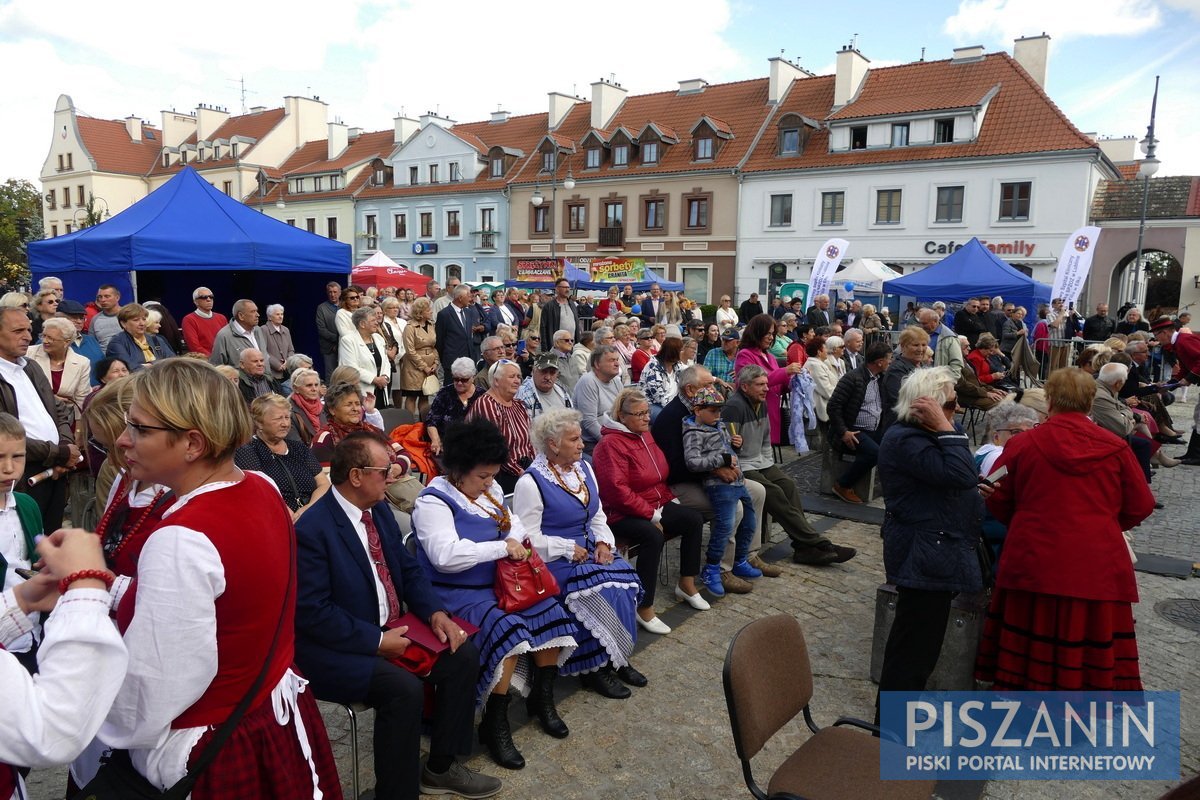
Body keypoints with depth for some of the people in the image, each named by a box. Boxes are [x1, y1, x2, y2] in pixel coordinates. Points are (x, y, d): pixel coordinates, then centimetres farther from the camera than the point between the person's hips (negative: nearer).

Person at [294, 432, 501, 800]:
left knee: (463, 654, -3)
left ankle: (441, 767, 12)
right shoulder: (312, 529, -22)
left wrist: (436, 612, -7)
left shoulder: (380, 509, 4)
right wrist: (376, 641, -21)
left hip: (391, 631, 9)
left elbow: (409, 569, 10)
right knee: (404, 687, -30)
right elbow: (312, 613, -23)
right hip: (338, 649, -8)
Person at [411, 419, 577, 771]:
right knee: (506, 627, -30)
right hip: (457, 594, -8)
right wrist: (501, 548, -25)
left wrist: (516, 538, -3)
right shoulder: (434, 501, -16)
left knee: (550, 610, -8)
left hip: (498, 583, 8)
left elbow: (512, 521, 22)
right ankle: (494, 723, -13)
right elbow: (445, 555, -29)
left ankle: (542, 699, 12)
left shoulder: (489, 490, 9)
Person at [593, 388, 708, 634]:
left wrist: (670, 499, 7)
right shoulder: (611, 443, -19)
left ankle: (686, 584, 13)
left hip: (655, 505, 9)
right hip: (622, 514, -9)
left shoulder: (644, 434, 10)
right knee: (653, 535, -34)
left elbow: (659, 474, 22)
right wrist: (651, 515, -21)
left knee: (694, 519, -1)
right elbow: (617, 489, -25)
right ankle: (644, 608, -25)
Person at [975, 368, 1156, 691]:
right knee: (1093, 655, 9)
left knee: (1029, 656, 11)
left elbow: (998, 502, 2)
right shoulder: (1116, 448, -2)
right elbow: (1140, 507, 5)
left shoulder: (1022, 444, -5)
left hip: (1034, 564, 0)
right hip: (1096, 567, 0)